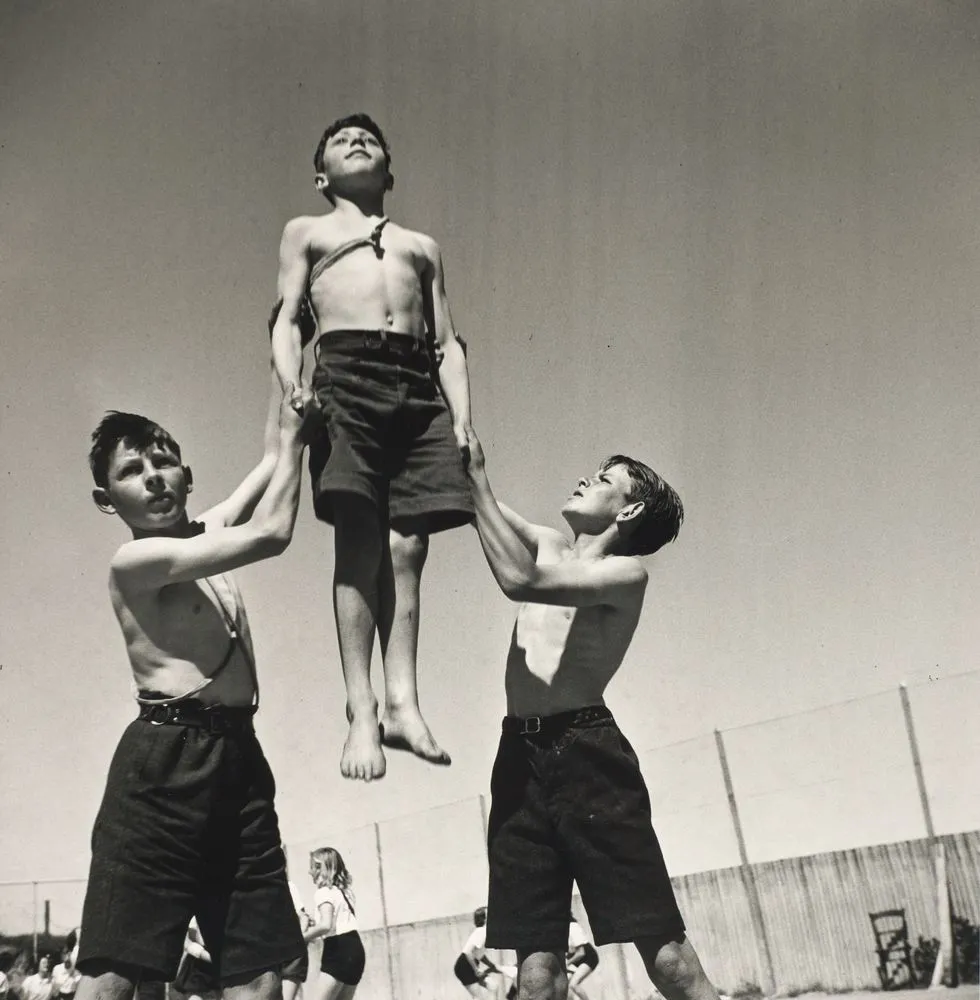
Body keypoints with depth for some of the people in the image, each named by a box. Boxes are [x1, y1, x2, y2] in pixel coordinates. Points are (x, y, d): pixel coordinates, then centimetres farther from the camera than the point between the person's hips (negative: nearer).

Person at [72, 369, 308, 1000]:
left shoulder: (202, 538, 16)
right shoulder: (135, 561, -7)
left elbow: (273, 459, 25)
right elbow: (271, 533, -14)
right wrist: (294, 437, -2)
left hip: (239, 759, 8)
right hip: (167, 760, -8)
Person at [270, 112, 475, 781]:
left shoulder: (422, 246, 30)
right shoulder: (307, 232, 25)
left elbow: (448, 344, 19)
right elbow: (287, 321, 11)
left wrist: (463, 424, 3)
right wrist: (294, 386, -10)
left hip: (420, 389, 2)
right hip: (346, 376, -2)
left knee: (407, 548, -9)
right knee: (360, 544, -12)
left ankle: (402, 703, -11)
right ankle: (362, 712, -14)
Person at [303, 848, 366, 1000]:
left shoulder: (324, 892, -9)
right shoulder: (341, 890, 18)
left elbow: (325, 925, -24)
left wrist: (302, 938, -14)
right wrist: (313, 923, 15)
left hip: (339, 950, -9)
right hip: (353, 948, 9)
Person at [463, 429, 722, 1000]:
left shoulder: (626, 573, -3)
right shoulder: (550, 547, 20)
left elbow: (520, 579, -16)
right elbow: (483, 503, 22)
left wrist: (478, 480, -11)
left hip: (588, 754, -6)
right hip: (520, 758, 6)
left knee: (663, 950, -8)